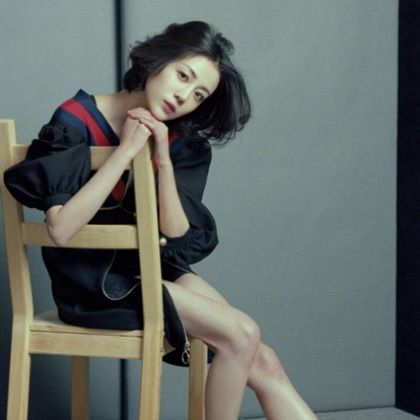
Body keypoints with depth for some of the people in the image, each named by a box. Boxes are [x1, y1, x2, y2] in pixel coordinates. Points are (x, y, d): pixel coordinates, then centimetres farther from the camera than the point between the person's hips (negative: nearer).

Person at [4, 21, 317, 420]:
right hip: (93, 280, -5)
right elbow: (61, 230, -26)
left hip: (152, 267, 6)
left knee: (262, 363, -12)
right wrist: (126, 151, -24)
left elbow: (178, 239, -8)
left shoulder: (181, 143, 0)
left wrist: (163, 161, -20)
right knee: (241, 334, -22)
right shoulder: (76, 122, -14)